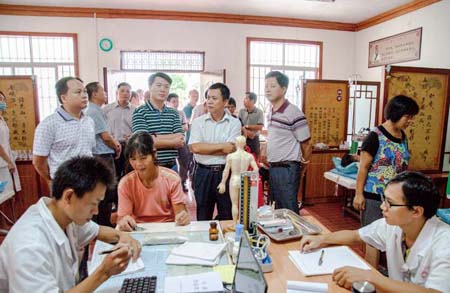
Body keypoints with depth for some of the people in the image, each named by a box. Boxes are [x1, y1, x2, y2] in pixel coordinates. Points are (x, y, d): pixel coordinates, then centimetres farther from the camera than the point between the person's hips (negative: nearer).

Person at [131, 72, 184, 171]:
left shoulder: (174, 113, 10)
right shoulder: (139, 112, -4)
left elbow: (180, 140, -2)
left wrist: (155, 137, -13)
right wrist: (172, 142, -8)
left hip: (172, 166, 4)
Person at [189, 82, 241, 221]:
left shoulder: (234, 123, 0)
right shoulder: (198, 122, 2)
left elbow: (231, 150, -12)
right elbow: (194, 147, -12)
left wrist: (205, 148, -10)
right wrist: (222, 146, -11)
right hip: (203, 173, 1)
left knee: (227, 217, 12)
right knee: (203, 216, 13)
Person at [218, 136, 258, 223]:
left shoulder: (230, 156, -10)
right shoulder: (249, 156, -4)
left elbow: (226, 171, -7)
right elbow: (256, 169, -6)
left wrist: (223, 183, 1)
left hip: (234, 181, -2)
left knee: (234, 204, 9)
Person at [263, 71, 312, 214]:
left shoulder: (293, 113, -16)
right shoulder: (271, 112, 9)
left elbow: (306, 144, -10)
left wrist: (302, 168, 2)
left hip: (287, 169, -8)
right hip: (272, 168, 8)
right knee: (277, 209, 17)